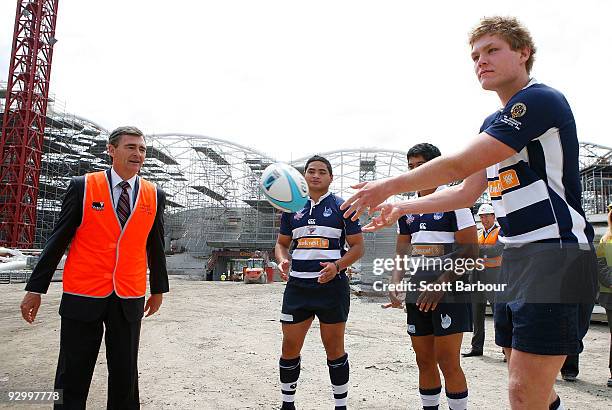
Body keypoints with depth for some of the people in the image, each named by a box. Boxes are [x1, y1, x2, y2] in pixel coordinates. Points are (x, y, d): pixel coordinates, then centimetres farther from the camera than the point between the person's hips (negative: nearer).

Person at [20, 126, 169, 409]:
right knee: (72, 376, 9)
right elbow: (58, 240, 0)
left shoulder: (155, 195, 4)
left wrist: (158, 289, 17)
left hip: (129, 300, 2)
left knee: (125, 376, 11)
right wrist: (35, 288, 0)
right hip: (83, 297, -1)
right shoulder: (83, 186, -2)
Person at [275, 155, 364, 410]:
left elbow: (357, 246, 0)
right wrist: (282, 261, -6)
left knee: (334, 348, 7)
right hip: (297, 286, 3)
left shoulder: (342, 207, 1)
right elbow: (281, 243, 16)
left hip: (332, 286, -3)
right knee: (290, 348, 7)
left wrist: (336, 266, -17)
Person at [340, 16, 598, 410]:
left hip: (557, 255, -9)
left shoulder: (540, 100, -12)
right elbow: (467, 192, 19)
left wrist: (390, 186, -8)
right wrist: (401, 208, 15)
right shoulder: (494, 123, 17)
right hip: (517, 257, 9)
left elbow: (460, 164, -18)